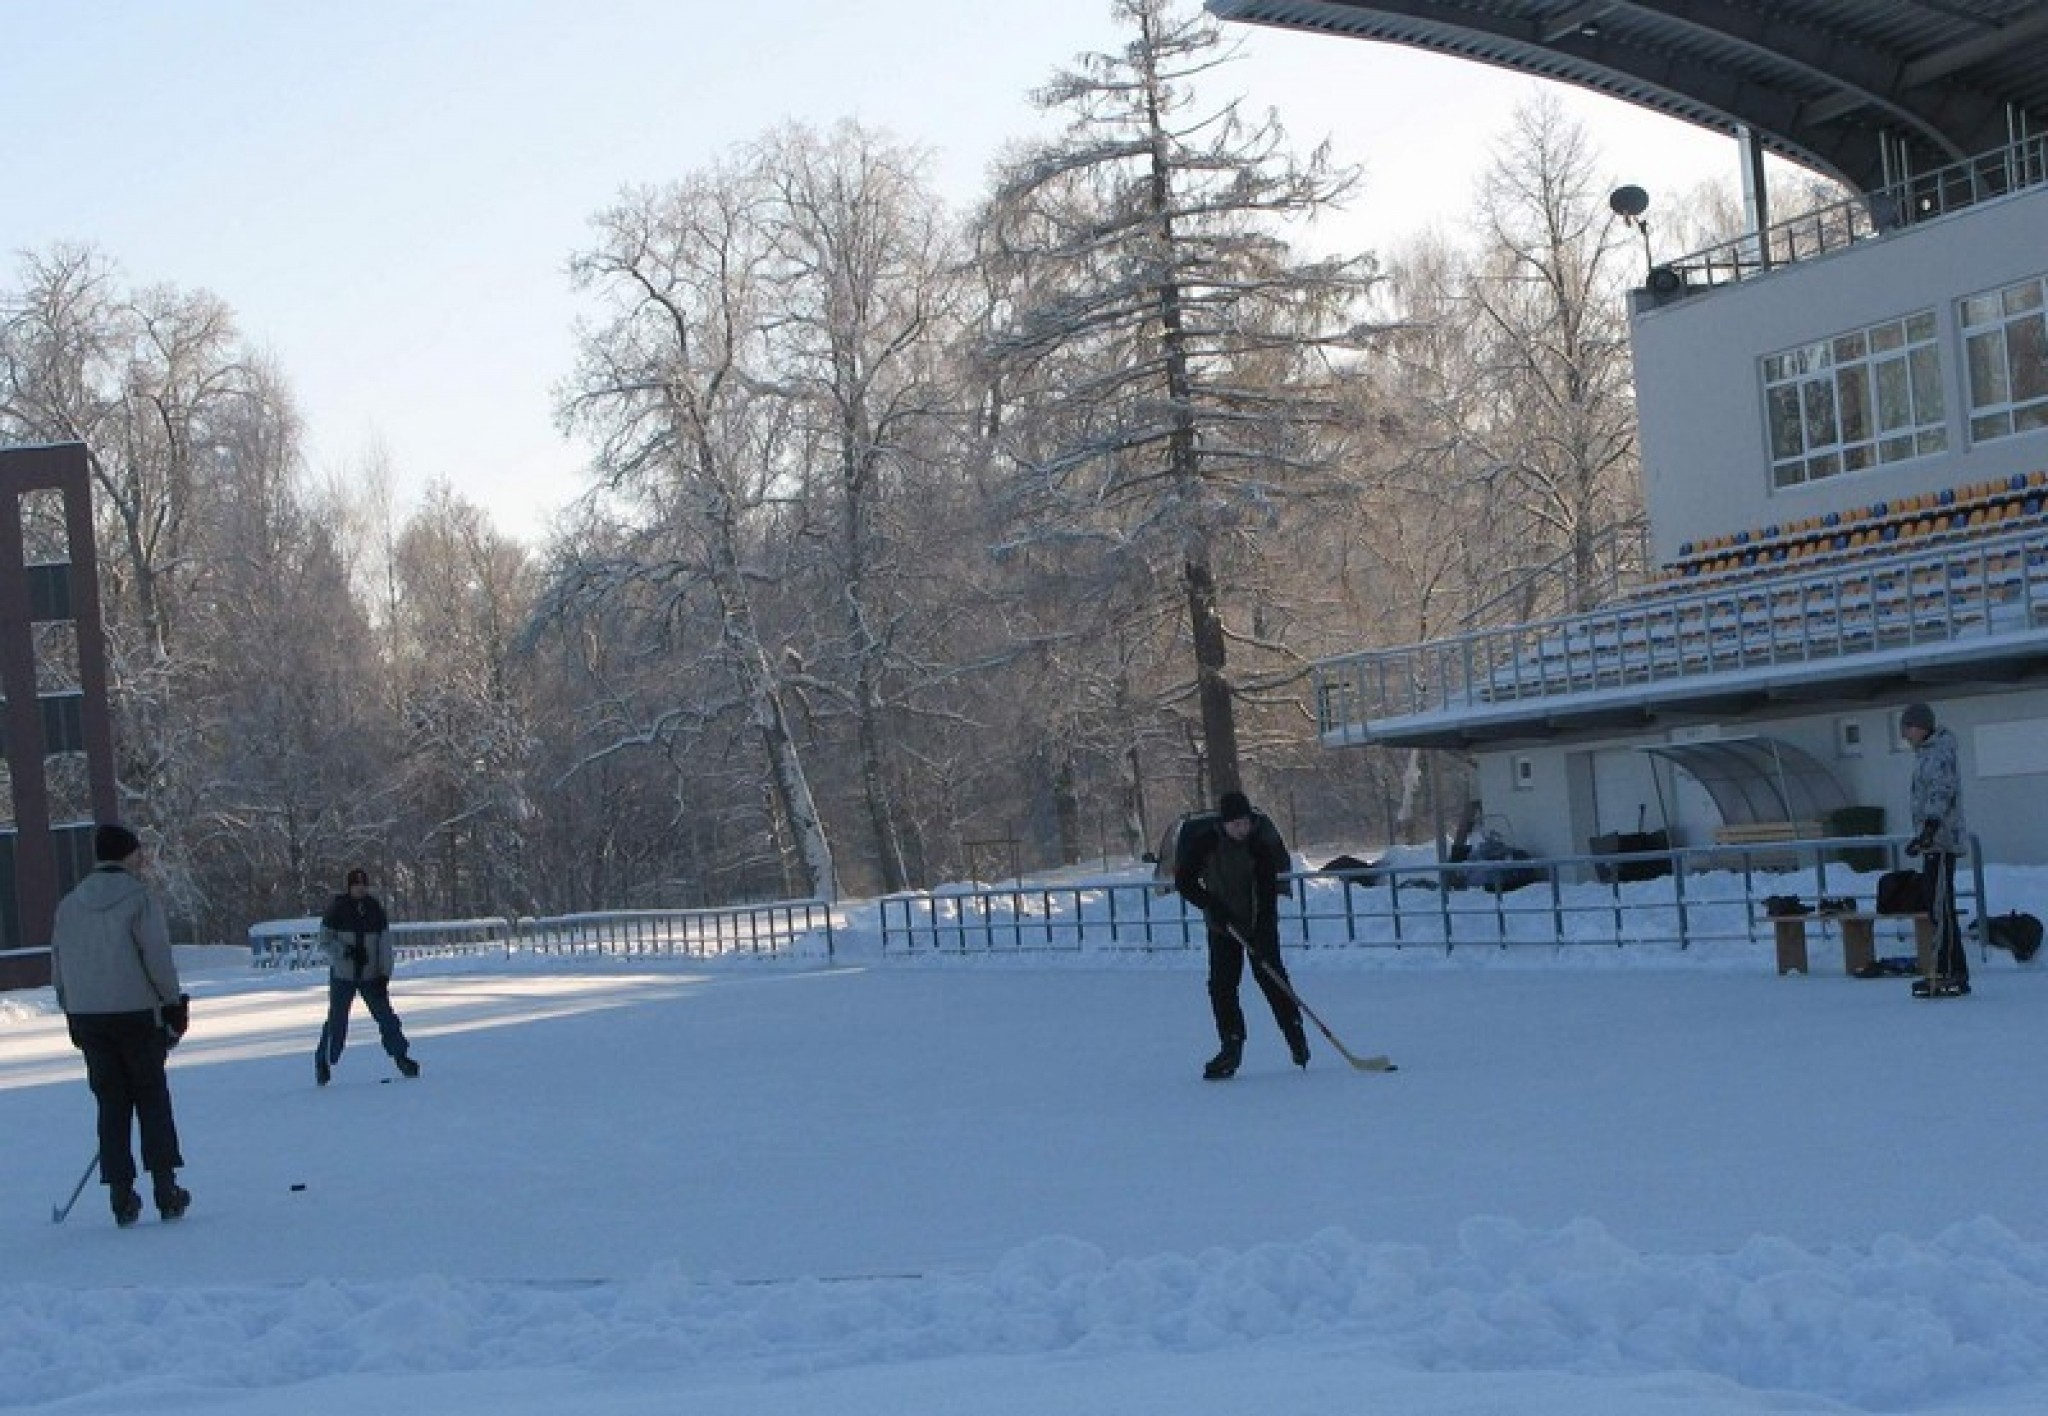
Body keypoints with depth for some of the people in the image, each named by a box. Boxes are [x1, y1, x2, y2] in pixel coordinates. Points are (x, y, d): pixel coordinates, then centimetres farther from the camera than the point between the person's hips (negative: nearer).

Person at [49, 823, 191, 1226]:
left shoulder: (69, 904, 10)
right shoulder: (141, 898, -8)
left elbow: (58, 966, 12)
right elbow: (158, 958, -12)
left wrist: (73, 1014, 19)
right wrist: (174, 1005, -2)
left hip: (87, 1019, 4)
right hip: (137, 1015, -4)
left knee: (111, 1103, 9)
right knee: (152, 1099, 6)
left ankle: (121, 1193, 5)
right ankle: (165, 1186, 5)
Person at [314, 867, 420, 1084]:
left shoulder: (375, 908, 2)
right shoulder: (337, 908, -6)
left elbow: (385, 943, 2)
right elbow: (325, 939, -4)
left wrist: (384, 974, -5)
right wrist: (345, 951, -21)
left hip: (371, 975, 2)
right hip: (342, 975, -2)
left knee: (386, 1016, -2)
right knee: (337, 1021, -2)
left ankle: (401, 1057, 8)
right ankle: (324, 1062, 14)